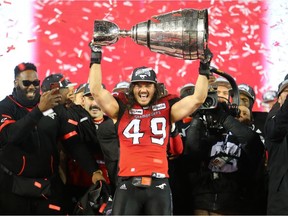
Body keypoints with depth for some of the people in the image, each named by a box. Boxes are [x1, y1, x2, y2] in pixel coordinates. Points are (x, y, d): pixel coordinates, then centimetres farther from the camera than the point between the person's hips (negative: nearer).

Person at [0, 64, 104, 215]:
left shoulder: (53, 107, 6)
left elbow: (73, 141, 3)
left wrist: (93, 171, -9)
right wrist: (39, 110, -32)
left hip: (49, 185, 3)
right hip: (15, 185, -3)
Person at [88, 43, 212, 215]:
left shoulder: (166, 108, 12)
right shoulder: (123, 109, 10)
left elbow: (198, 99, 7)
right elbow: (97, 91, 1)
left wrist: (204, 69, 3)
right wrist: (96, 58, 1)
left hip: (158, 185, 1)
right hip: (128, 185, -1)